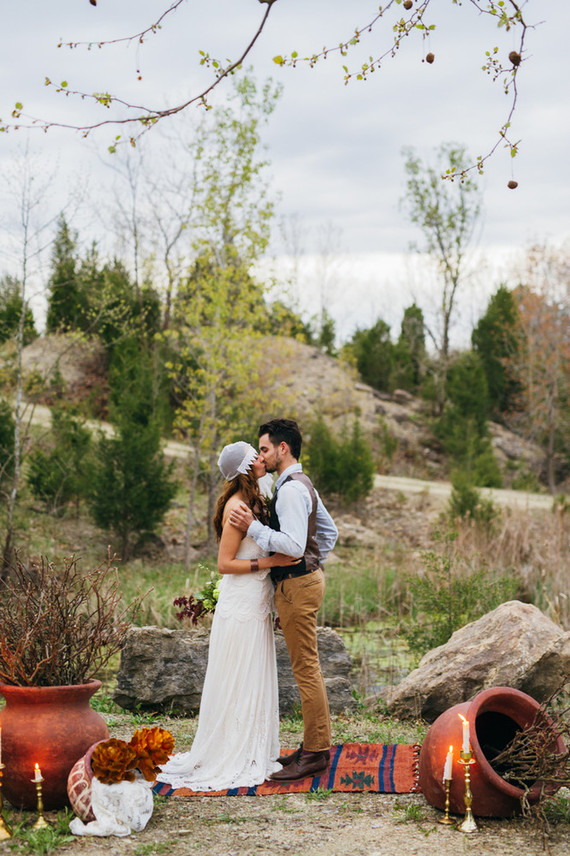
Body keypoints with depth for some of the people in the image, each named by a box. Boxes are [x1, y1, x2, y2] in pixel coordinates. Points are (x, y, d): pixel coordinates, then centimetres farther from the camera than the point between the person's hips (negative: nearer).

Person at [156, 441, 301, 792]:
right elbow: (225, 563, -16)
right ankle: (229, 759, 8)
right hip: (241, 603, -9)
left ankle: (251, 754, 22)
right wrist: (267, 562, -18)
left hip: (258, 603, 9)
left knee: (255, 681, 14)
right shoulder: (236, 506, -16)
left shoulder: (255, 501, 12)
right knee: (237, 682, -2)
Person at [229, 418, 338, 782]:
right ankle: (316, 746, 21)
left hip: (296, 585, -11)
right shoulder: (304, 485, 15)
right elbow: (330, 531, 25)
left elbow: (294, 545, -28)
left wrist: (254, 527, -23)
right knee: (309, 668, 14)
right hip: (307, 578, 11)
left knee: (306, 669, -7)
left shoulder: (291, 489, -18)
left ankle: (315, 754, -2)